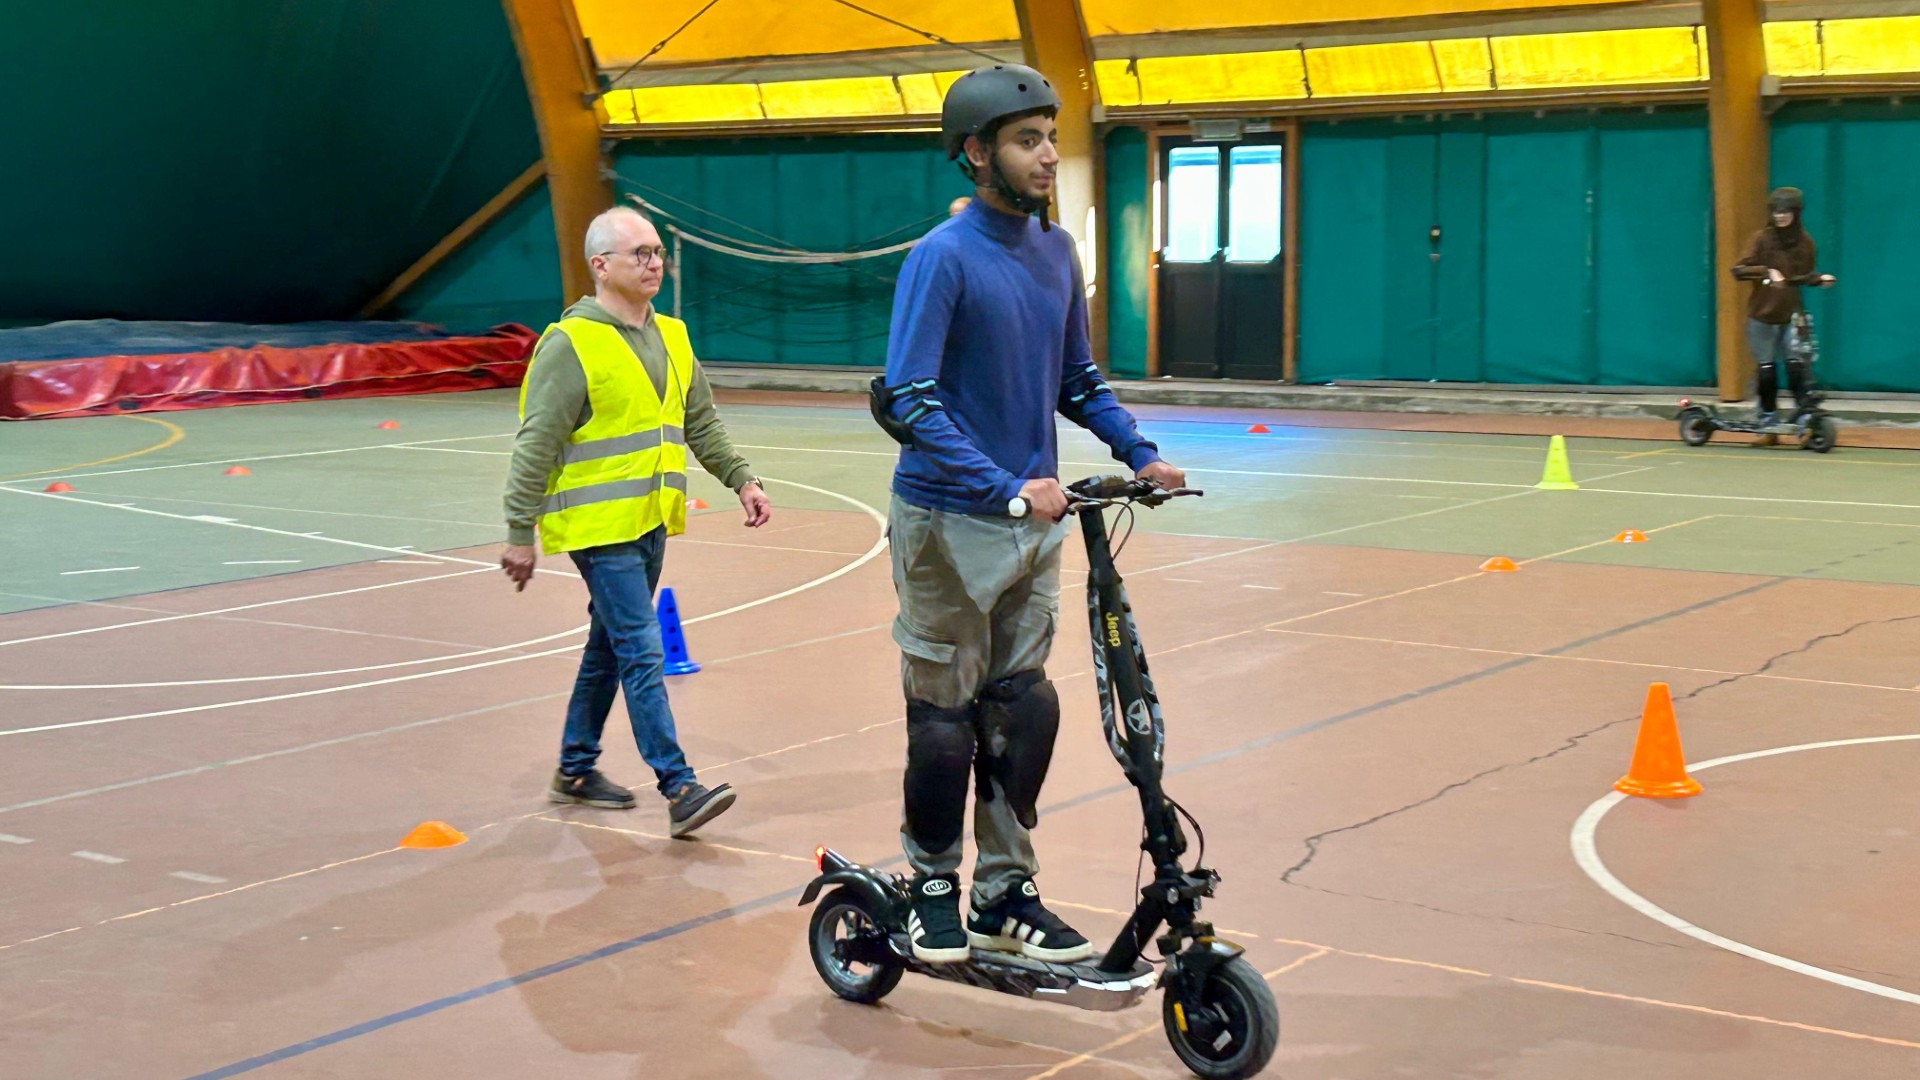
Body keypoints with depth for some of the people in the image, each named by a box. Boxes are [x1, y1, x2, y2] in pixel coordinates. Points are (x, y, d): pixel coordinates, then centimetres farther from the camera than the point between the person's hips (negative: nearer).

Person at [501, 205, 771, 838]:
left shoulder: (672, 337, 11)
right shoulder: (570, 344, -12)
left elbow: (702, 423, 21)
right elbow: (536, 446, -13)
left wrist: (741, 480, 12)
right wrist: (520, 534, -13)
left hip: (651, 522, 8)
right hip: (599, 525, -8)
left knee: (610, 648, 17)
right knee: (643, 653, -11)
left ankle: (576, 770, 30)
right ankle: (679, 790, -12)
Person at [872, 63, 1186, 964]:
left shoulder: (1056, 252, 6)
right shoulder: (942, 258, -15)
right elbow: (909, 402, -22)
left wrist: (1139, 454, 2)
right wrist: (1007, 488, -30)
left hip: (1035, 521, 6)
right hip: (950, 522, -6)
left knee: (1023, 710, 10)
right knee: (946, 717, 5)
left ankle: (1005, 896, 21)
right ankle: (934, 889, 22)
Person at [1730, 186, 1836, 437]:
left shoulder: (1805, 242, 2)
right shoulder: (1762, 239, -6)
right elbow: (1739, 270, -14)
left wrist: (1819, 278, -5)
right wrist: (1766, 271, -28)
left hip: (1792, 316, 1)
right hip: (1762, 316, -1)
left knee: (1798, 364, -13)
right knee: (1765, 369, 1)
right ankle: (1767, 420, 15)